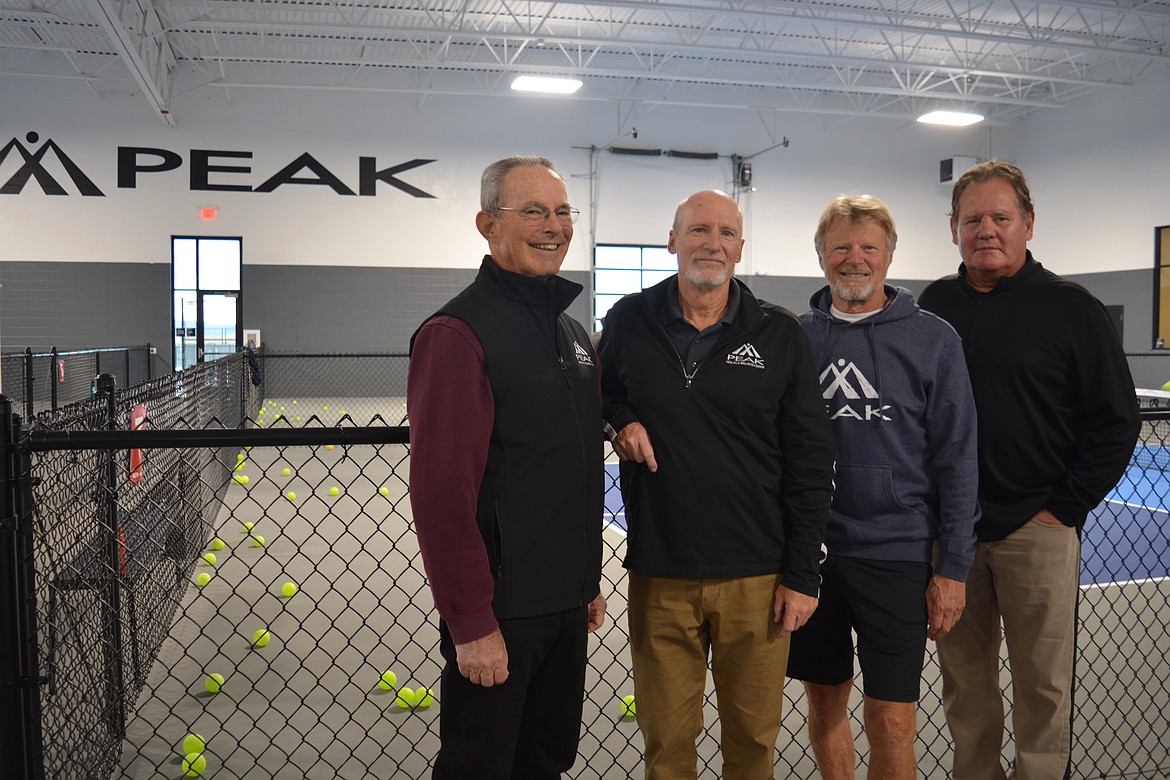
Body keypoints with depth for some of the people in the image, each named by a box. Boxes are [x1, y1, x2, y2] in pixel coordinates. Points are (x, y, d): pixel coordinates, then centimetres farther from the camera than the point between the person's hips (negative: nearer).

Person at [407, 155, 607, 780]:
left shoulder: (573, 332, 11)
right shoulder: (457, 332, -16)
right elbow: (442, 491, -21)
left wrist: (589, 580, 16)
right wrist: (471, 623, -19)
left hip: (566, 607, 8)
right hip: (499, 612, -8)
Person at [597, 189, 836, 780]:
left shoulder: (780, 334, 0)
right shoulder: (628, 322, 3)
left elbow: (810, 461, 0)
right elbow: (598, 395, 19)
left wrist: (802, 574, -3)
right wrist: (619, 420, -5)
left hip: (757, 577, 0)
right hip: (658, 577, 1)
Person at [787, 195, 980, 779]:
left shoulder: (933, 340, -2)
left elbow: (955, 461, -3)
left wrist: (953, 567, -6)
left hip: (896, 555, -2)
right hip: (809, 550, 3)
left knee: (890, 724, 3)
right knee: (825, 704, 15)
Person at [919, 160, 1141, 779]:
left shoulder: (1071, 308, -3)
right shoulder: (934, 305, 7)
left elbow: (1116, 421, -2)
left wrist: (1063, 506, -8)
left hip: (1036, 526, -3)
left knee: (1043, 682, 6)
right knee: (962, 675, 13)